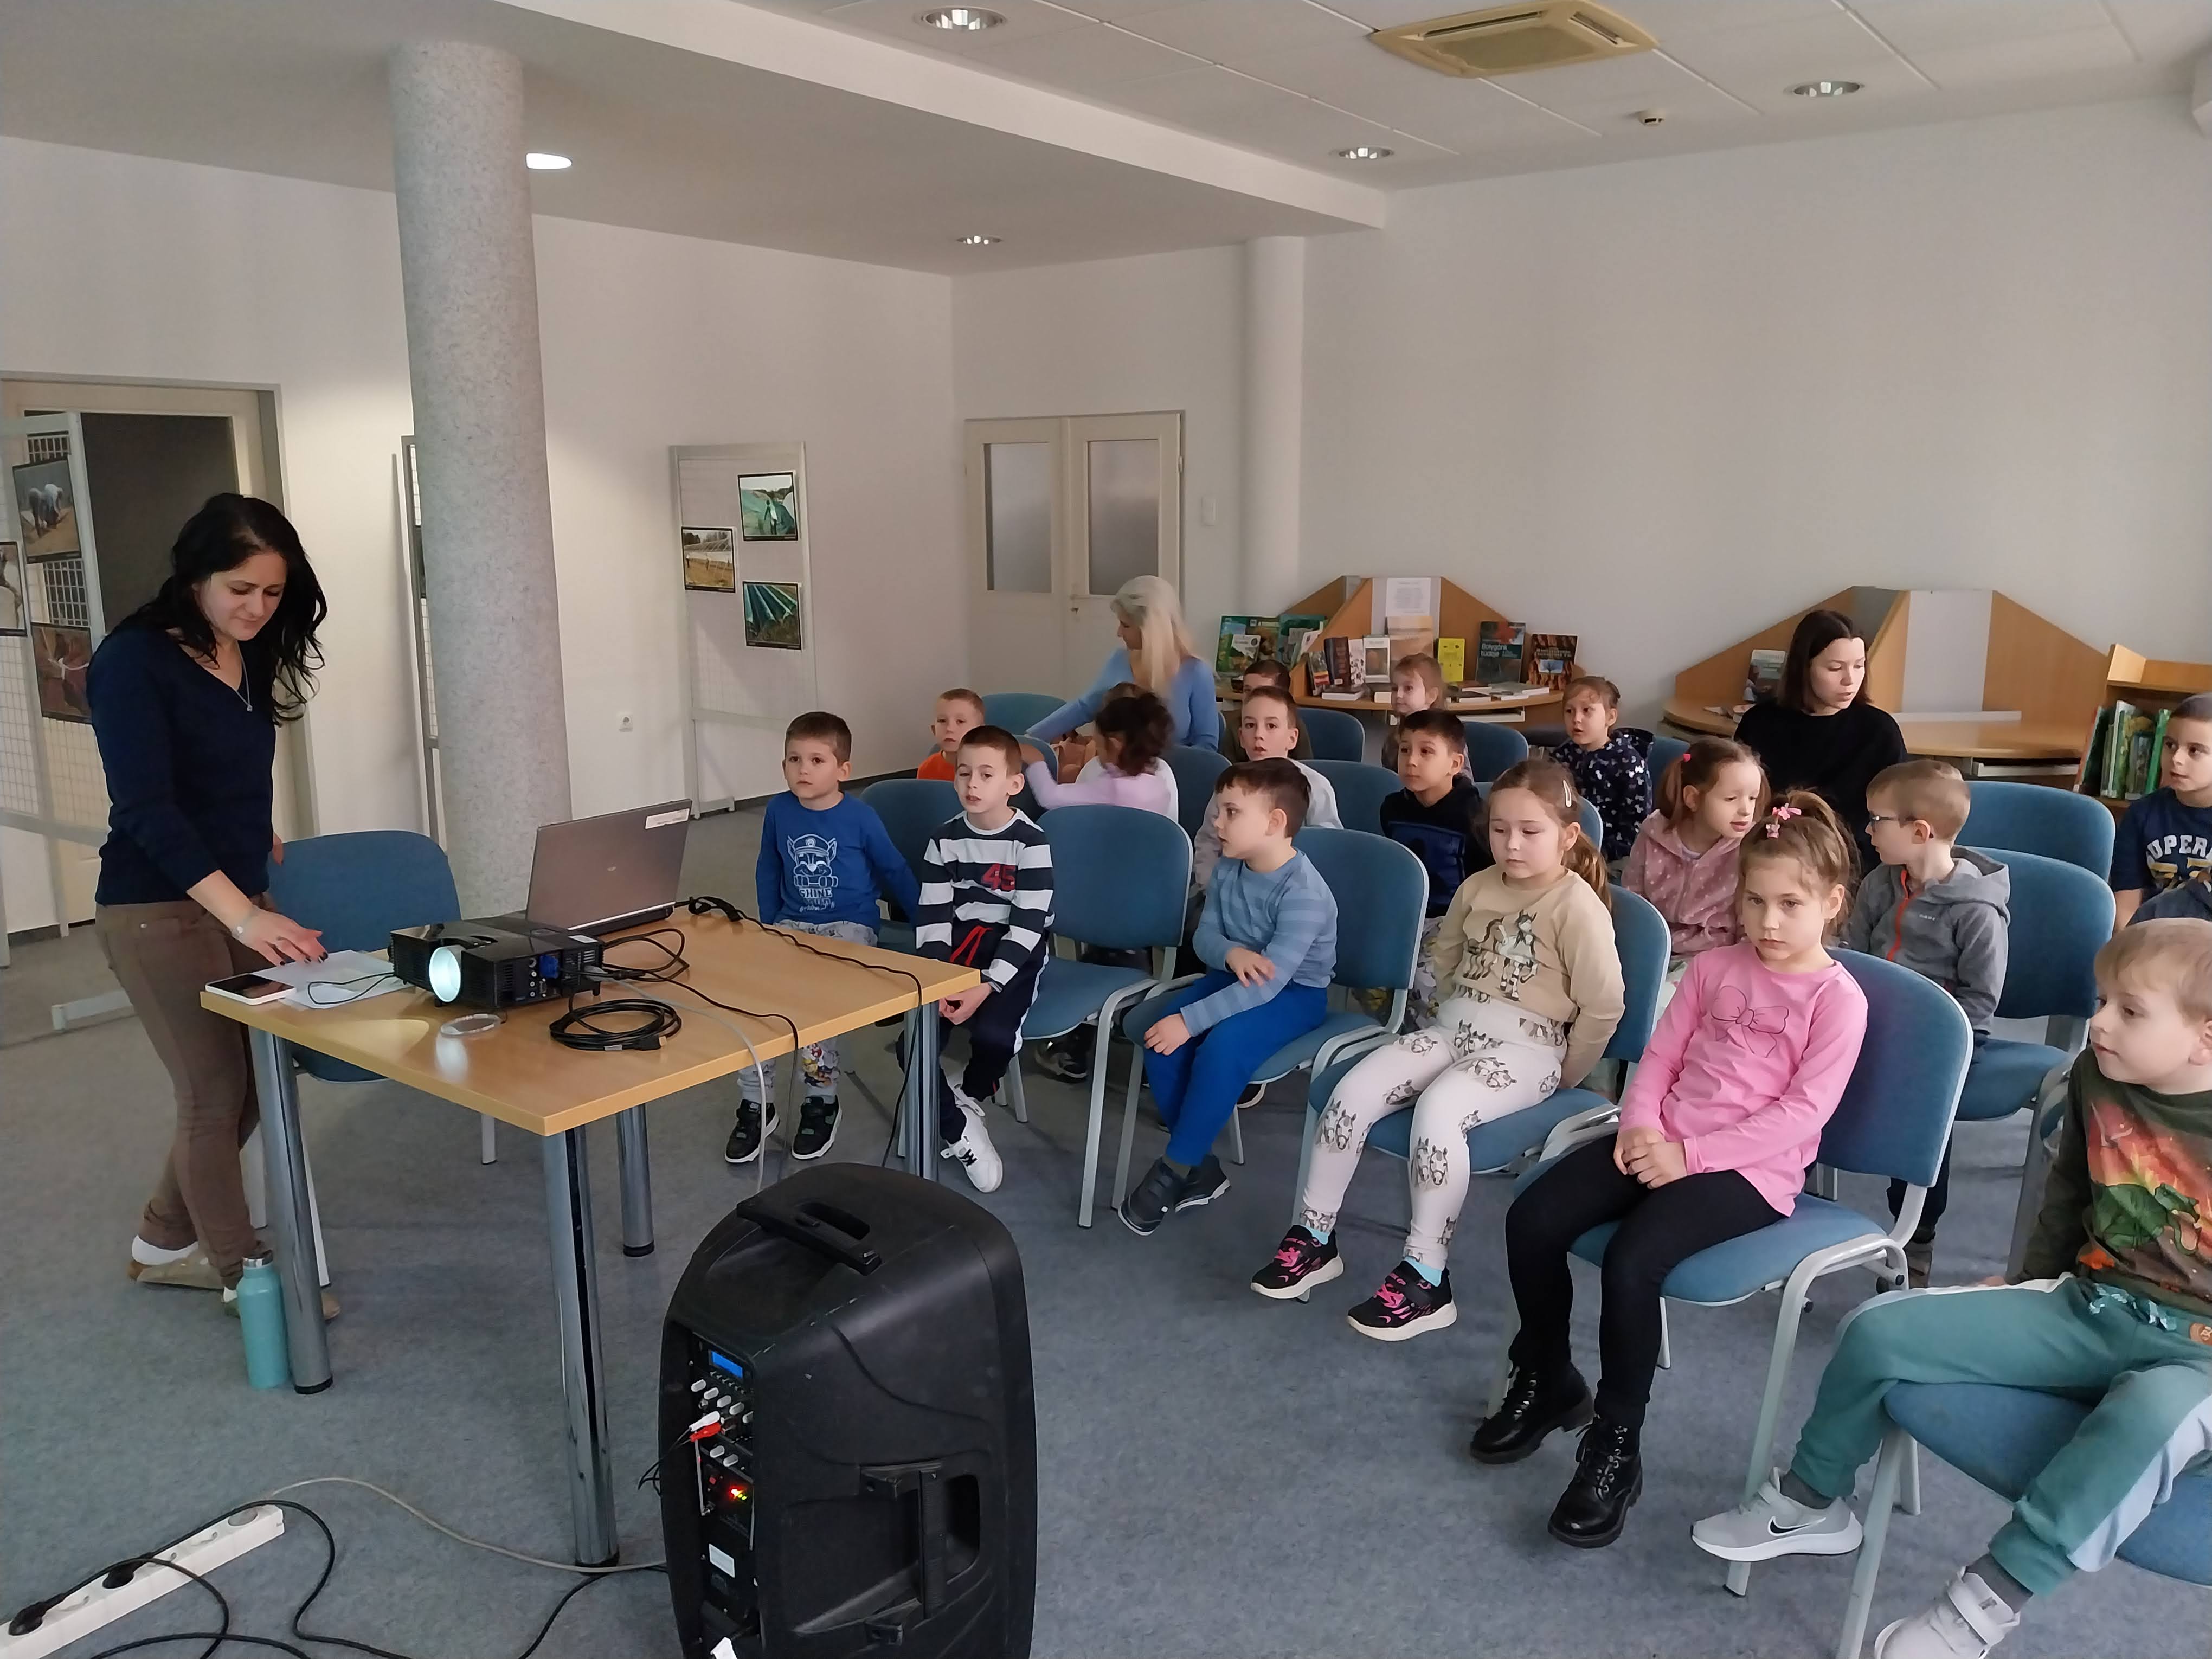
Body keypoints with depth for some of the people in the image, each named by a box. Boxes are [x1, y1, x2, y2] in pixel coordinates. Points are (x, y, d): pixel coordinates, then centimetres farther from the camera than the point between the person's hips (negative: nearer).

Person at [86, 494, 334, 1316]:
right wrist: (244, 915, -32)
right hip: (158, 910, -7)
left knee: (250, 1080, 11)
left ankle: (164, 1242, 32)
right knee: (216, 1091, 1)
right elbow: (144, 807, -24)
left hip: (240, 899, 7)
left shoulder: (252, 657, 6)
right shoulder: (134, 661, -15)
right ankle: (243, 1272, 17)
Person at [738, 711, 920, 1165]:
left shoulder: (860, 816, -9)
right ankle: (754, 1106, -6)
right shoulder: (778, 811, 0)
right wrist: (769, 928, 14)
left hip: (850, 925, -4)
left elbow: (895, 871, 3)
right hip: (792, 924, 4)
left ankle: (821, 1101, -10)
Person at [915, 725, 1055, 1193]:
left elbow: (1027, 926, -15)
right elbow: (932, 918, 1)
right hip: (959, 944, 4)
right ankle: (956, 1129, 7)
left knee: (993, 1033, -30)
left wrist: (986, 986, -25)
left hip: (1016, 951, -4)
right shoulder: (945, 839, 3)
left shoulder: (1031, 843, -11)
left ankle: (969, 1097, 7)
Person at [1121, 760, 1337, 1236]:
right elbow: (1205, 936, 2)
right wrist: (1231, 953, -24)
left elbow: (1269, 983, -31)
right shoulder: (1227, 870, -4)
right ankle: (1201, 1168, -5)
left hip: (1296, 993, -7)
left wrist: (1191, 1019, -34)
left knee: (1222, 1046, -33)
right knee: (1161, 1036, -18)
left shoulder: (1303, 892, -27)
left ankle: (1175, 1168, -14)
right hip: (1233, 977, 7)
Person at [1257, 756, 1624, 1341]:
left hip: (1525, 1048, -6)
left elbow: (1604, 1006, -11)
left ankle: (1425, 1277, -22)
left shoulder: (1578, 906, -12)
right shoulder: (1477, 888, 9)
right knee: (1352, 1091, -16)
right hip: (1453, 1029, 6)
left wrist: (1565, 1076, -4)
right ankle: (1314, 1237, -2)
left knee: (1436, 1111, -34)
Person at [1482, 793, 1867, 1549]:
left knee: (1632, 1259, -30)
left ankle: (1616, 1449, -10)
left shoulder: (1837, 997, -5)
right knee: (1533, 1218, -12)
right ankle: (1547, 1381, 12)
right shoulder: (1714, 967, 12)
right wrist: (1641, 1126, -8)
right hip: (1663, 1141, 6)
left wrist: (1691, 1155, -17)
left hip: (1750, 1169, -6)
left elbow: (1803, 1111, -12)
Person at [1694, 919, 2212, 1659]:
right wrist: (2030, 1297, 23)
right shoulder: (2096, 1080, 0)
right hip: (2087, 1305, 5)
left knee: (2151, 1415, -42)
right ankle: (1810, 1502, 13)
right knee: (1879, 1329, -9)